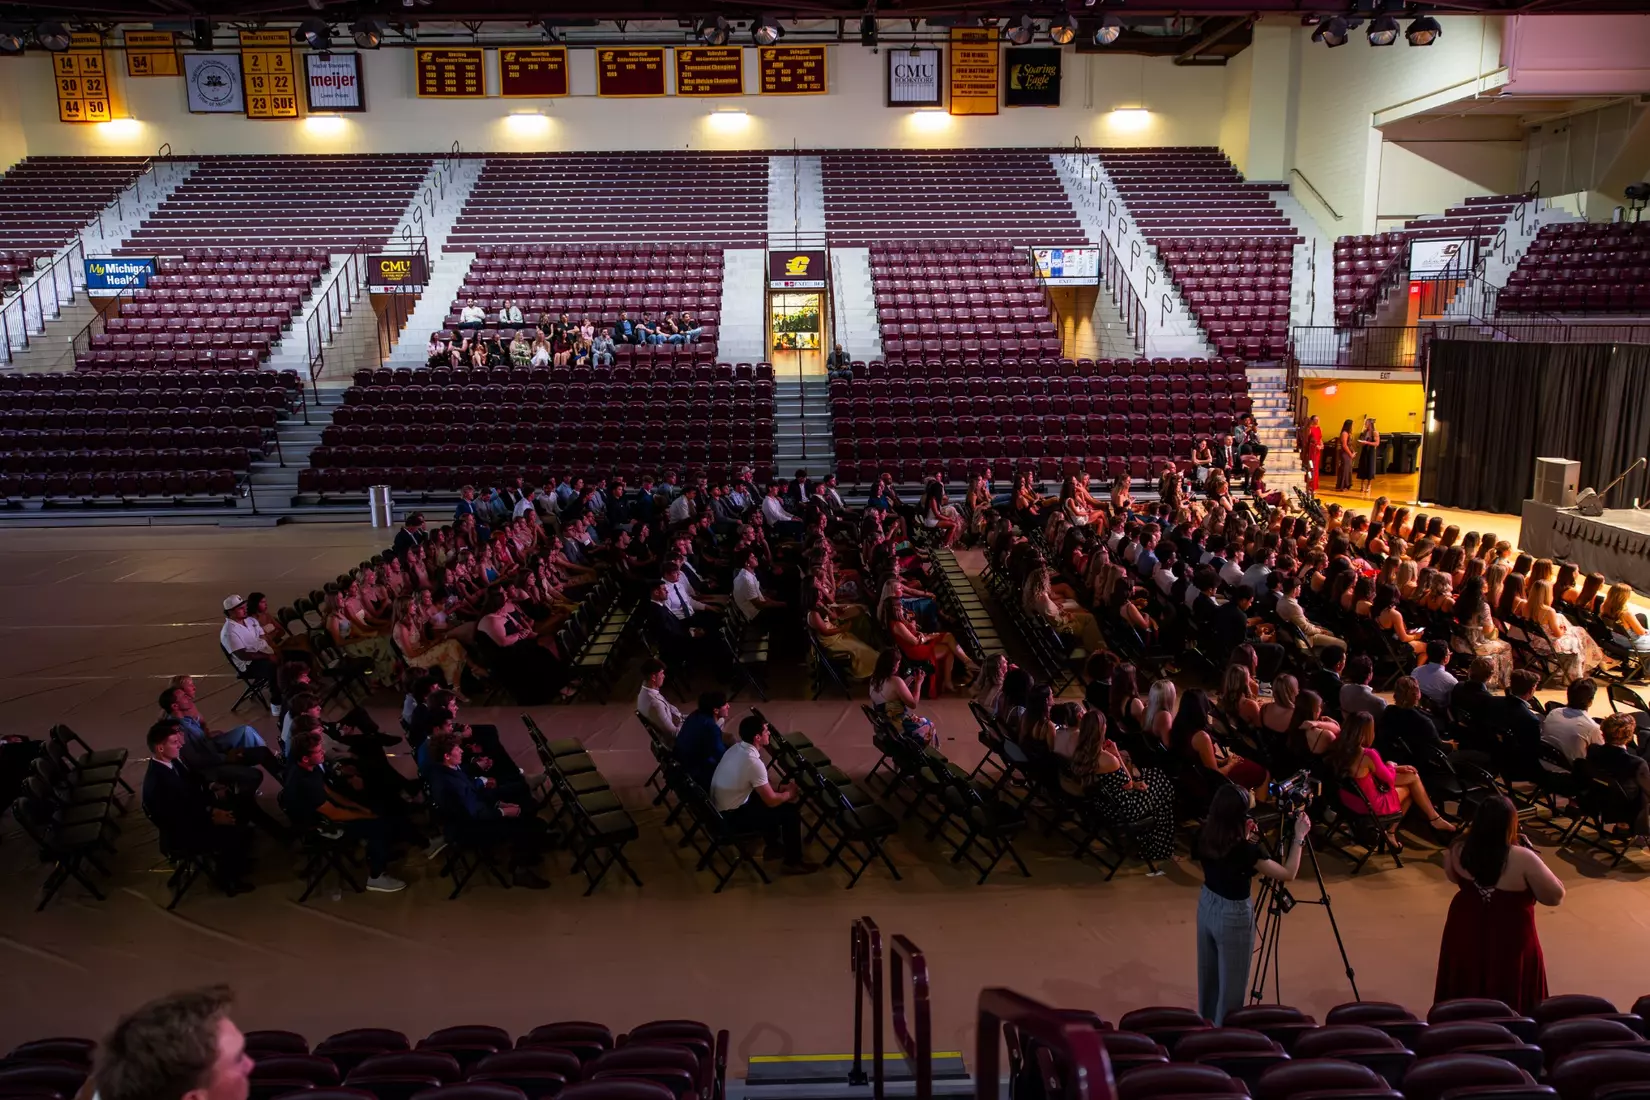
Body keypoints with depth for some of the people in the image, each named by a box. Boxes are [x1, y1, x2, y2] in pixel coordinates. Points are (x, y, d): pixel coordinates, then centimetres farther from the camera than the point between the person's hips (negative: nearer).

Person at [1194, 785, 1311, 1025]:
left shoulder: (1204, 834, -11)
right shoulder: (1246, 849, -30)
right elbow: (1288, 874, -17)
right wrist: (1298, 837, -10)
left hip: (1206, 905, 7)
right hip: (1233, 915, -7)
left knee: (1208, 974, 26)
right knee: (1231, 984, 12)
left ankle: (1206, 1025, 45)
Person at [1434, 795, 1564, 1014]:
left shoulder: (1458, 851, -13)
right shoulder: (1522, 859, -28)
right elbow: (1556, 896, -15)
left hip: (1465, 935, 4)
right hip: (1509, 942, -4)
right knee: (1510, 1007, 18)